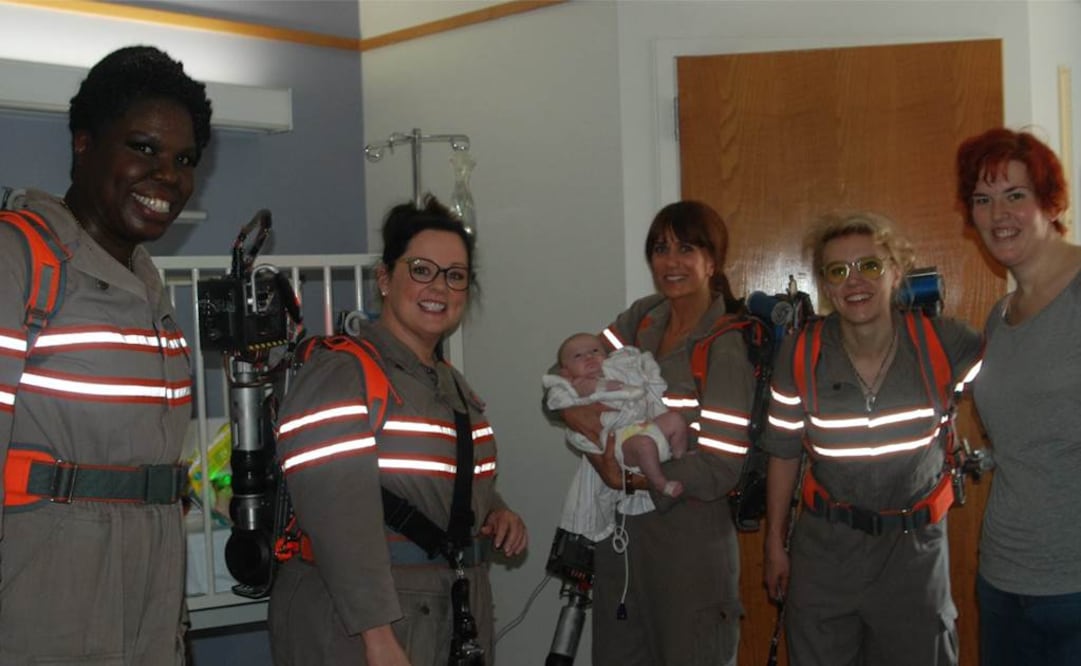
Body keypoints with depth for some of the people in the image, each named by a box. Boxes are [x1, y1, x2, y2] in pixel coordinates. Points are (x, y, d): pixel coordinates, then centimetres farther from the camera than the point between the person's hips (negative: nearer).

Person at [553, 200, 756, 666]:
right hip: (620, 527, 6)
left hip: (688, 537, -6)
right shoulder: (642, 318, 5)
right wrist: (572, 409, -15)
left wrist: (632, 479, -23)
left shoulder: (726, 349, -14)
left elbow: (719, 469, -19)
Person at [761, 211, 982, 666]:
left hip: (915, 546, 0)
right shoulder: (800, 356, -11)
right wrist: (774, 545, 5)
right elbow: (784, 454, 0)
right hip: (826, 543, 1)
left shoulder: (944, 343, -15)